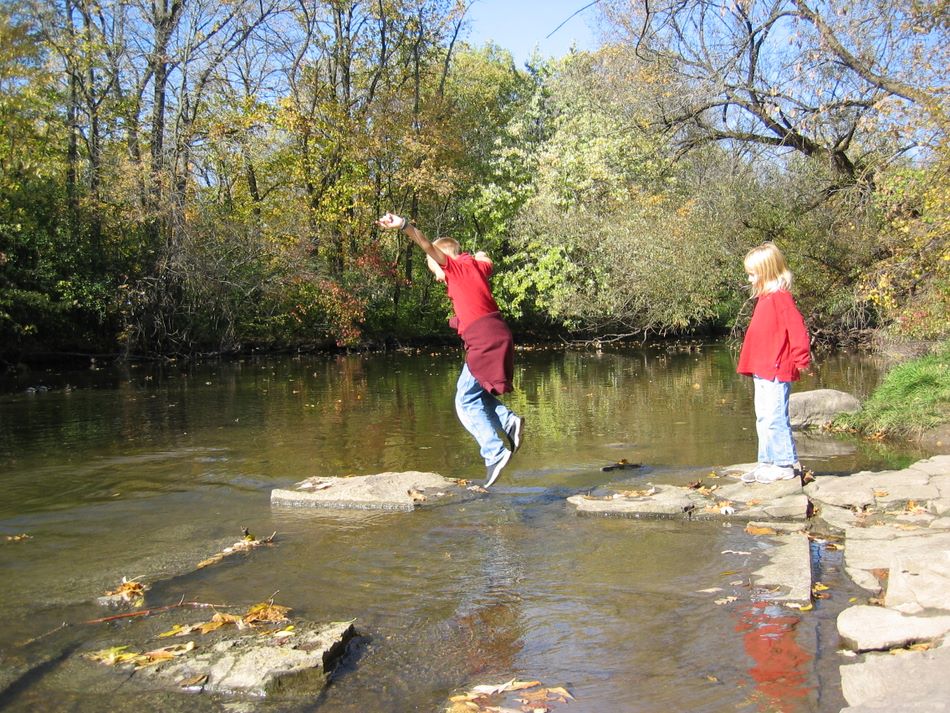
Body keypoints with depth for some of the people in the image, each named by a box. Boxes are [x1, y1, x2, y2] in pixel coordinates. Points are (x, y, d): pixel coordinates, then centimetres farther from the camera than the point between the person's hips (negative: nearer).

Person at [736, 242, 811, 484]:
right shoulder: (764, 298, 16)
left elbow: (797, 330, -19)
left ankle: (786, 464, 1)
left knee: (775, 419, -7)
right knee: (763, 419, 14)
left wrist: (801, 361, -16)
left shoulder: (781, 298, -14)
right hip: (762, 372, 10)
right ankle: (767, 462, 22)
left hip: (777, 371, -10)